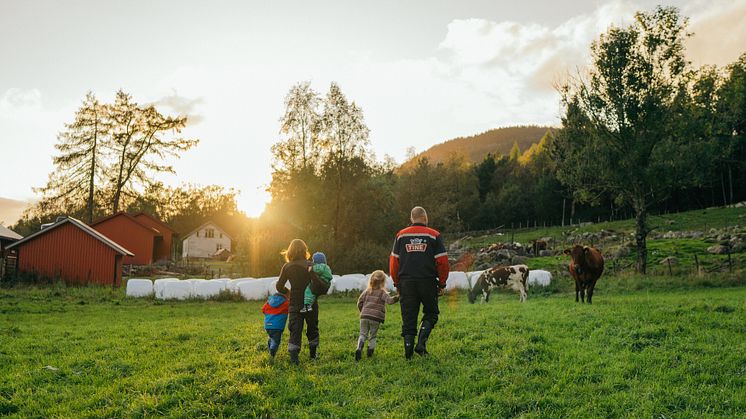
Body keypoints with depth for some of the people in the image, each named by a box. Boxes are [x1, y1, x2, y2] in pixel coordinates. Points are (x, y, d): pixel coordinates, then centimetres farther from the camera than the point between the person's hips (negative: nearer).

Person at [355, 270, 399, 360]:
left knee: (363, 334, 7)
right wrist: (398, 297, -17)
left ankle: (359, 348, -16)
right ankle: (370, 350, 0)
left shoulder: (366, 292, 12)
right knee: (373, 336, 14)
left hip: (364, 316, 2)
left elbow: (359, 303, 13)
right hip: (375, 318, -2)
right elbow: (390, 300, -16)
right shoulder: (382, 293, 0)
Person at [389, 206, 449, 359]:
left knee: (408, 317, 8)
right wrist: (442, 284, 6)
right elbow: (442, 262, -2)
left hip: (406, 282, 2)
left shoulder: (401, 235, 9)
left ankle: (408, 351, 4)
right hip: (428, 282, -2)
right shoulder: (434, 235, 2)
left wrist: (396, 283, 14)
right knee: (430, 313, 14)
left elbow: (394, 261, 7)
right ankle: (421, 343, -3)